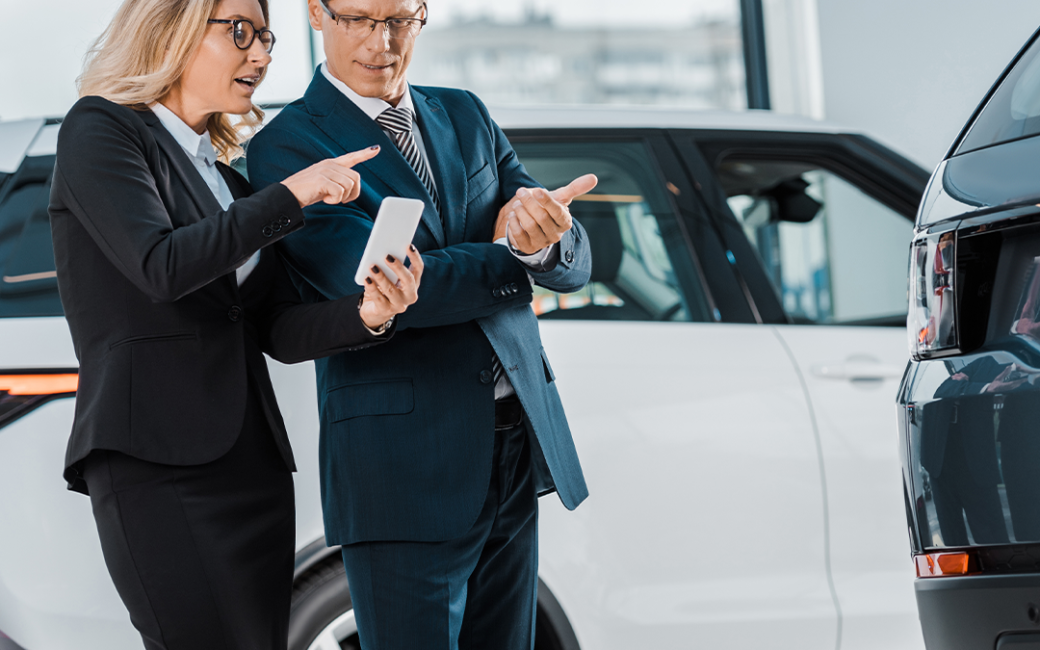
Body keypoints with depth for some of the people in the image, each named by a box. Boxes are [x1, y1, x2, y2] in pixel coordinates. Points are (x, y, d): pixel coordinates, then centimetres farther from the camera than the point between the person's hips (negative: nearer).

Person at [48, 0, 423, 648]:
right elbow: (160, 267, -14)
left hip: (254, 463, 7)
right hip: (155, 462, -7)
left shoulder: (226, 177, 22)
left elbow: (281, 332, 13)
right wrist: (290, 197, -10)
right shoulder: (99, 130, 2)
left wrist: (367, 314, -6)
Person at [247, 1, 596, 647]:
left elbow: (573, 264, 7)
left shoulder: (465, 117, 13)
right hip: (405, 471, -6)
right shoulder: (287, 148, -6)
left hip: (515, 451, 6)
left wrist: (547, 238, -17)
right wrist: (511, 256, -9)